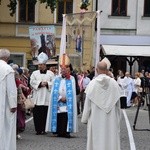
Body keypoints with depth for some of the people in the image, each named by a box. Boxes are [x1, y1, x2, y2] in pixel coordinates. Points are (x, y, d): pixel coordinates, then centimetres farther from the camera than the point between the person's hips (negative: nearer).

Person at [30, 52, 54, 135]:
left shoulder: (50, 73, 10)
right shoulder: (35, 73, 12)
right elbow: (32, 82, -1)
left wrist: (47, 83, -12)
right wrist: (40, 83, -12)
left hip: (46, 98, -1)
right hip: (37, 98, 1)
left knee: (45, 113, -1)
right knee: (37, 114, -4)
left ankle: (44, 129, 6)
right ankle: (38, 129, 0)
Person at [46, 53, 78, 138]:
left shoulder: (72, 79, 4)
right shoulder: (57, 79, 10)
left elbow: (72, 93, 0)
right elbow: (54, 92, 6)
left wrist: (66, 98, -8)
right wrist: (60, 98, -6)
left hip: (68, 103, -2)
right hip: (58, 103, 2)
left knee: (67, 117, -8)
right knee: (59, 117, -1)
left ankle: (66, 131, -5)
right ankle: (59, 132, 5)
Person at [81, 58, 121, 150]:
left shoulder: (92, 84, -8)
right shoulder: (114, 83, -4)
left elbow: (87, 104, -4)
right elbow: (117, 104, 2)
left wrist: (84, 119, 7)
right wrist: (117, 120, 13)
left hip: (96, 118, -1)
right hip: (110, 120, 1)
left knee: (96, 140, 6)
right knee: (110, 139, 6)